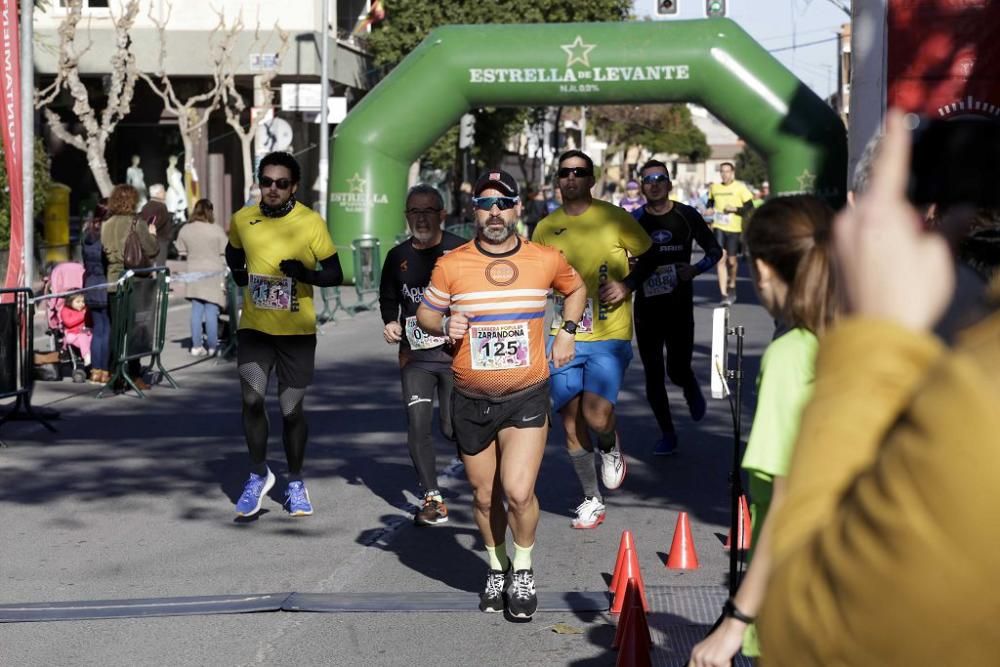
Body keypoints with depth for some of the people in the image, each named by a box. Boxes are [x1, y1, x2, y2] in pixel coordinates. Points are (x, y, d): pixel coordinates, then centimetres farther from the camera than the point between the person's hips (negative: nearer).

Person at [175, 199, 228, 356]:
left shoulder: (185, 230, -1)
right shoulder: (217, 230, -10)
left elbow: (182, 253, 5)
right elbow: (224, 254, -7)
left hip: (194, 274, 3)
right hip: (213, 274, -3)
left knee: (196, 311, 8)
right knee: (211, 311, -1)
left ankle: (196, 346, 8)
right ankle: (212, 347, 2)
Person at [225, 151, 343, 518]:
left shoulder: (311, 223, -8)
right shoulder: (242, 220, 1)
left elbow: (334, 274, -3)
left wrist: (307, 274, -23)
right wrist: (238, 273, 3)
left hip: (297, 331, -2)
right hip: (254, 327, 2)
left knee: (291, 409, 3)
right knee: (252, 399, -12)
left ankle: (295, 483, 23)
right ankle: (259, 475, 9)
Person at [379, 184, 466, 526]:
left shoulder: (460, 251, -6)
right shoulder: (398, 257, 8)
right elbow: (388, 299, 23)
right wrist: (391, 322, 4)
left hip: (456, 353, -4)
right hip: (414, 356, 4)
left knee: (453, 428, -4)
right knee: (417, 426, -4)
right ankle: (432, 498, 7)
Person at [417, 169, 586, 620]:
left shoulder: (546, 260, -1)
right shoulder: (452, 266, -4)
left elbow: (576, 287, 21)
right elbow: (425, 312, 9)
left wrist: (567, 332, 8)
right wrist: (444, 324, -12)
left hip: (527, 398, -1)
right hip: (471, 401, 1)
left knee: (518, 492, -14)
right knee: (485, 497, 11)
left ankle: (523, 571, 11)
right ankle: (497, 569, 35)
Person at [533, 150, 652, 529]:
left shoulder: (614, 219, -1)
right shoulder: (545, 228, 8)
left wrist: (627, 287, -9)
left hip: (609, 337, -3)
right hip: (563, 337, 3)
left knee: (596, 416, -17)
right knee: (571, 426, 4)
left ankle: (611, 448, 19)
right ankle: (591, 500, 20)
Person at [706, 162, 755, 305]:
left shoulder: (740, 188, -3)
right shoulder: (714, 187, 8)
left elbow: (750, 208, -2)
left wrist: (735, 209, -17)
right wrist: (709, 210, 3)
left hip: (734, 228, -2)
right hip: (719, 227, 2)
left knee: (732, 260, 7)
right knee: (720, 259, -11)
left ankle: (731, 287, 35)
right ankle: (724, 294, -11)